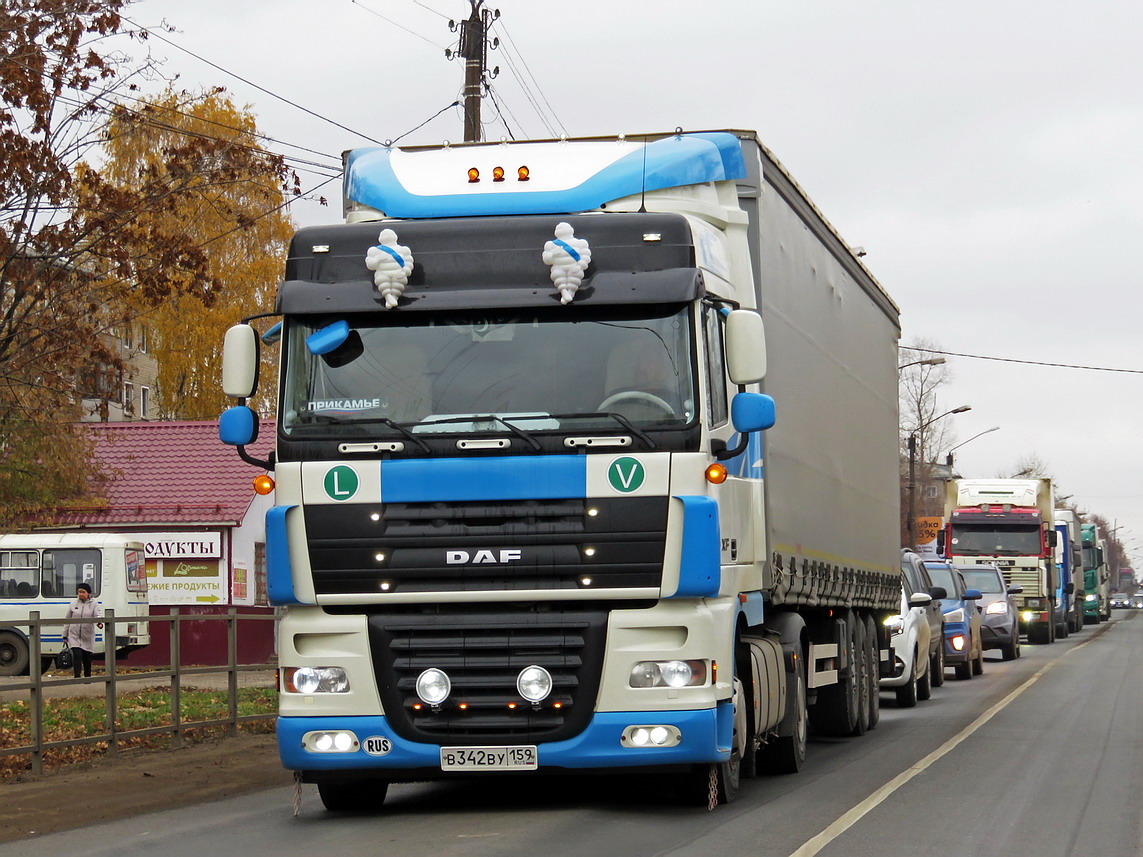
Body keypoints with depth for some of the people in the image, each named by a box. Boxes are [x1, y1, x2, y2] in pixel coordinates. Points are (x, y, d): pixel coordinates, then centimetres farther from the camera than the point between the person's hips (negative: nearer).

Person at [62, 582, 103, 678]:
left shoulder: (94, 604, 1)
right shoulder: (73, 604, 7)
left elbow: (98, 615, -16)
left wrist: (99, 623, -40)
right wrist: (65, 636, 12)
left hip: (87, 637, 0)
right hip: (74, 636, 0)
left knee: (87, 658, 8)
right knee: (77, 655, -15)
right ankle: (77, 676, -16)